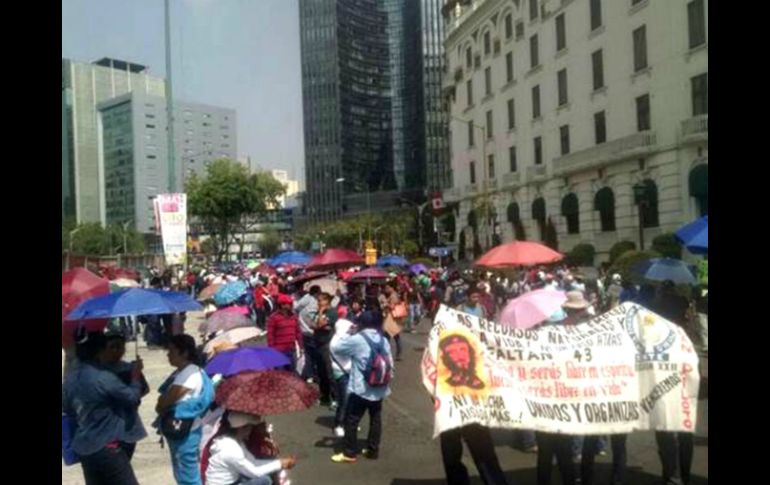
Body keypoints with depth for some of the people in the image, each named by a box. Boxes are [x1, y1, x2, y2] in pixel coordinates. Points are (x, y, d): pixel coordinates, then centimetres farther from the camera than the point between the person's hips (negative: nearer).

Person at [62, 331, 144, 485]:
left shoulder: (70, 378, 2)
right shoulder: (104, 378, -22)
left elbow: (67, 409, 17)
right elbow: (133, 398, -10)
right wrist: (135, 376, 4)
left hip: (83, 447, 8)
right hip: (106, 447, -8)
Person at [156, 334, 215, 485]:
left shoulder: (189, 374, -21)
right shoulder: (181, 372, 10)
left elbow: (164, 402, -19)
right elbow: (165, 398, 10)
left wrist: (159, 406, 1)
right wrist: (162, 405, -9)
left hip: (183, 432, -10)